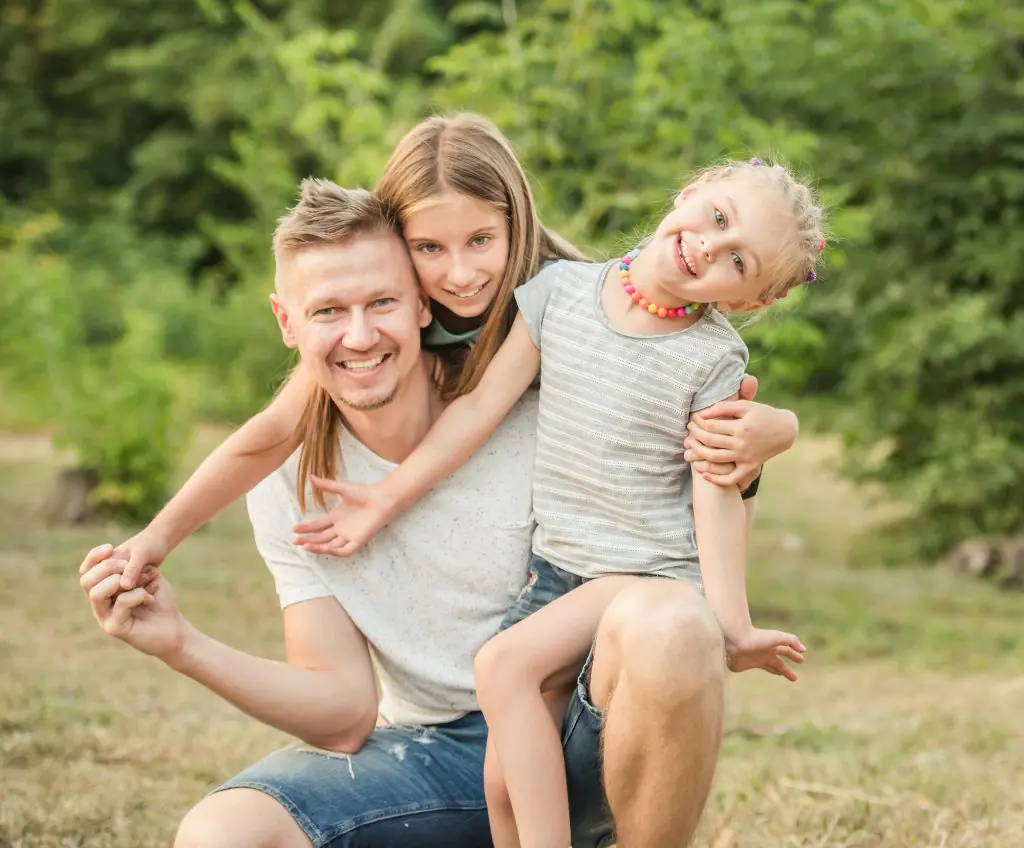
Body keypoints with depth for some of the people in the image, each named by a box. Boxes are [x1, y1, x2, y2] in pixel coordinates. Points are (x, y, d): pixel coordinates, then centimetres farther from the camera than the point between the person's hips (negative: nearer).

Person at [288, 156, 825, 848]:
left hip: (651, 573, -4)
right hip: (558, 569, 5)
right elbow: (482, 407, 6)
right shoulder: (562, 290, 2)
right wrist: (386, 500, 7)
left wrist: (734, 630, -13)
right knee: (507, 782, -4)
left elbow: (717, 499, -8)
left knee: (506, 663, -26)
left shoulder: (713, 358, -8)